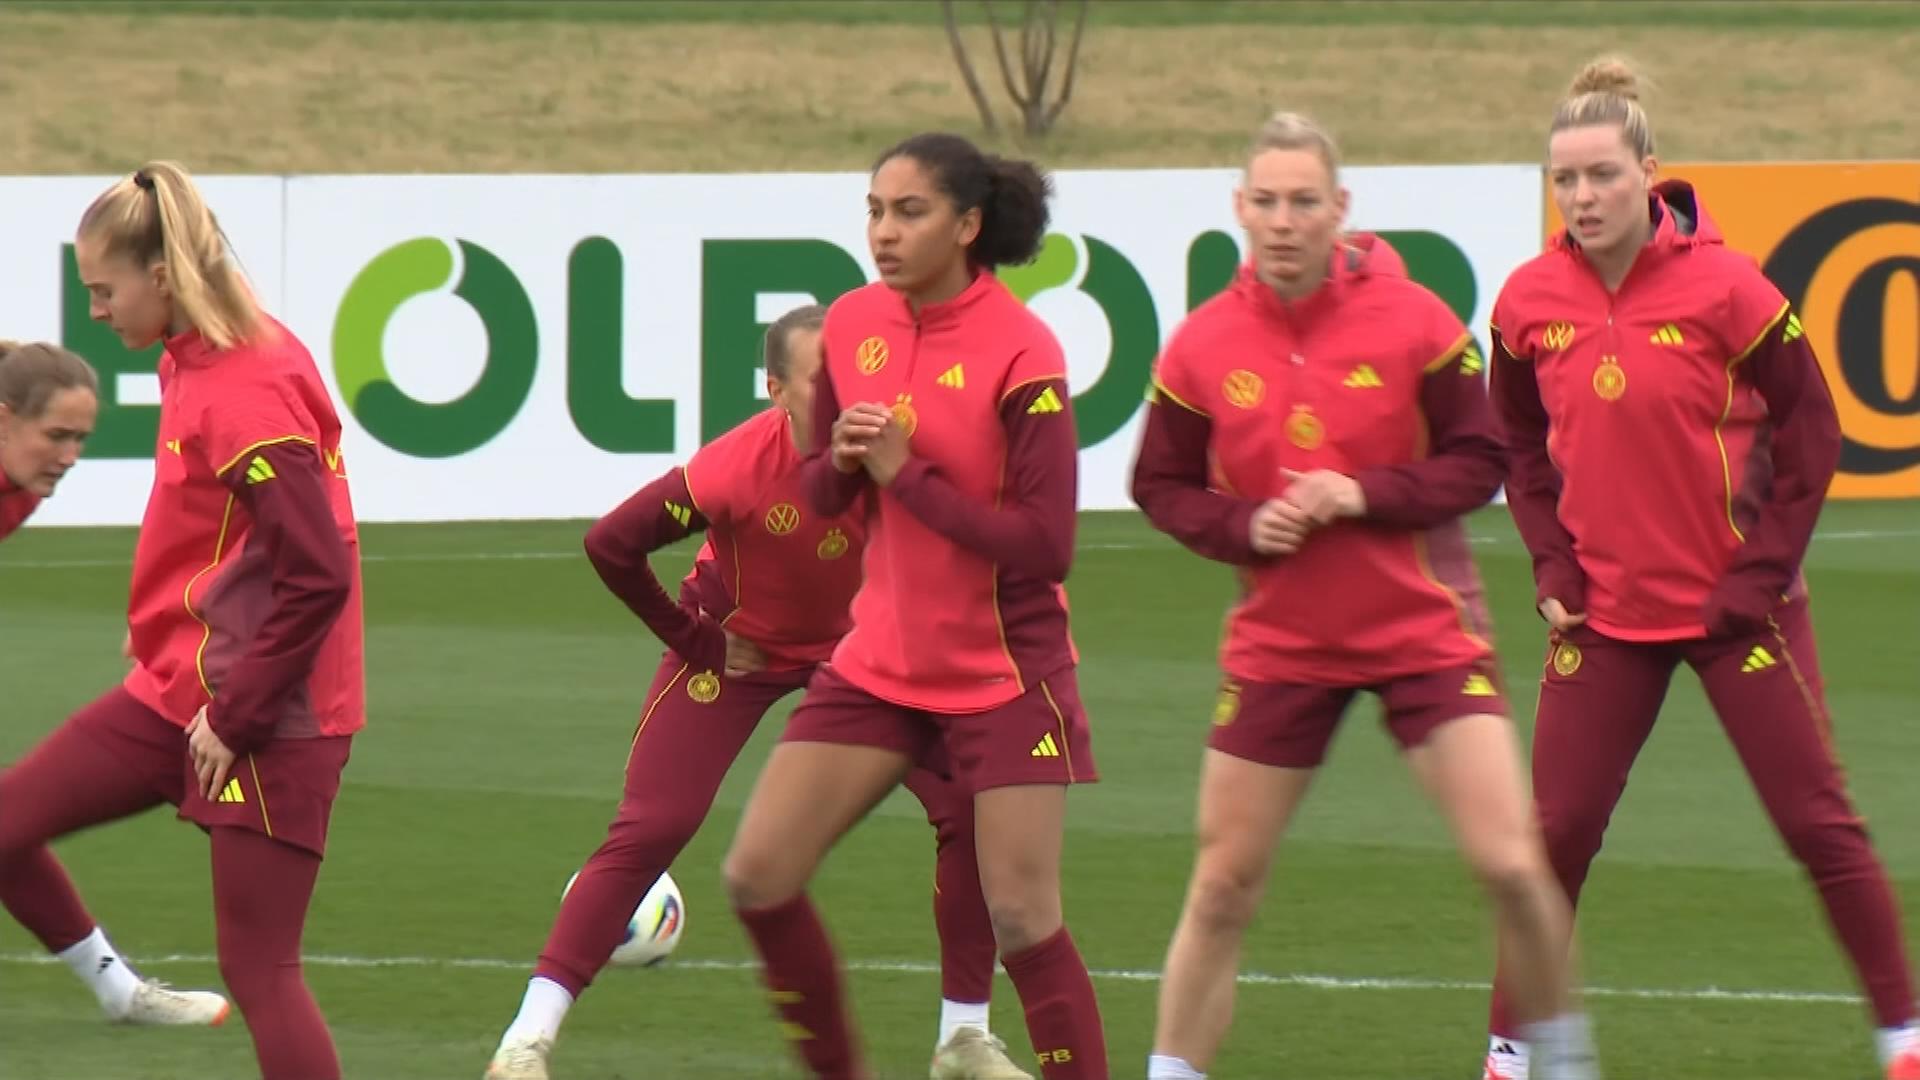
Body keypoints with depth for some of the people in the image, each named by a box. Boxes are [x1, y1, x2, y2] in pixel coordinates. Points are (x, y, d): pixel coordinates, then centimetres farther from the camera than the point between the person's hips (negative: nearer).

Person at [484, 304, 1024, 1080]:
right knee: (649, 831, -13)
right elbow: (611, 545, -22)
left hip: (859, 646, 3)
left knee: (968, 808, -9)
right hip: (737, 647, -3)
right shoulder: (736, 469, -33)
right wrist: (694, 640, -14)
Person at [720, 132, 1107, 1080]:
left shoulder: (1019, 351, -17)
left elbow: (1044, 543, -21)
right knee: (758, 875, 2)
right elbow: (820, 495, 14)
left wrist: (905, 474, -20)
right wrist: (842, 461, -10)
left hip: (1002, 672, -6)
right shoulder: (851, 325, 2)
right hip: (880, 657, 6)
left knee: (1022, 917, -6)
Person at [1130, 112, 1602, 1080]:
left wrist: (1361, 495, -19)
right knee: (1222, 889, 3)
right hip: (1278, 642, 1)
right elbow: (1161, 486, 5)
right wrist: (1244, 525, -14)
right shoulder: (1201, 345, -4)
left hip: (1425, 630, -1)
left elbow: (1479, 461, -5)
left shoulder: (1413, 320, -9)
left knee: (1509, 863, -9)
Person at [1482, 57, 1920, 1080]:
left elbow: (1809, 432, -7)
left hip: (1736, 603, -3)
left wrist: (1758, 575, -10)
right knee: (1555, 834, 2)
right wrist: (1553, 566, 1)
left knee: (1817, 821, 1)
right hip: (1605, 610, 3)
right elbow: (1521, 444, 13)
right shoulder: (1528, 303, -3)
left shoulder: (1723, 288, -14)